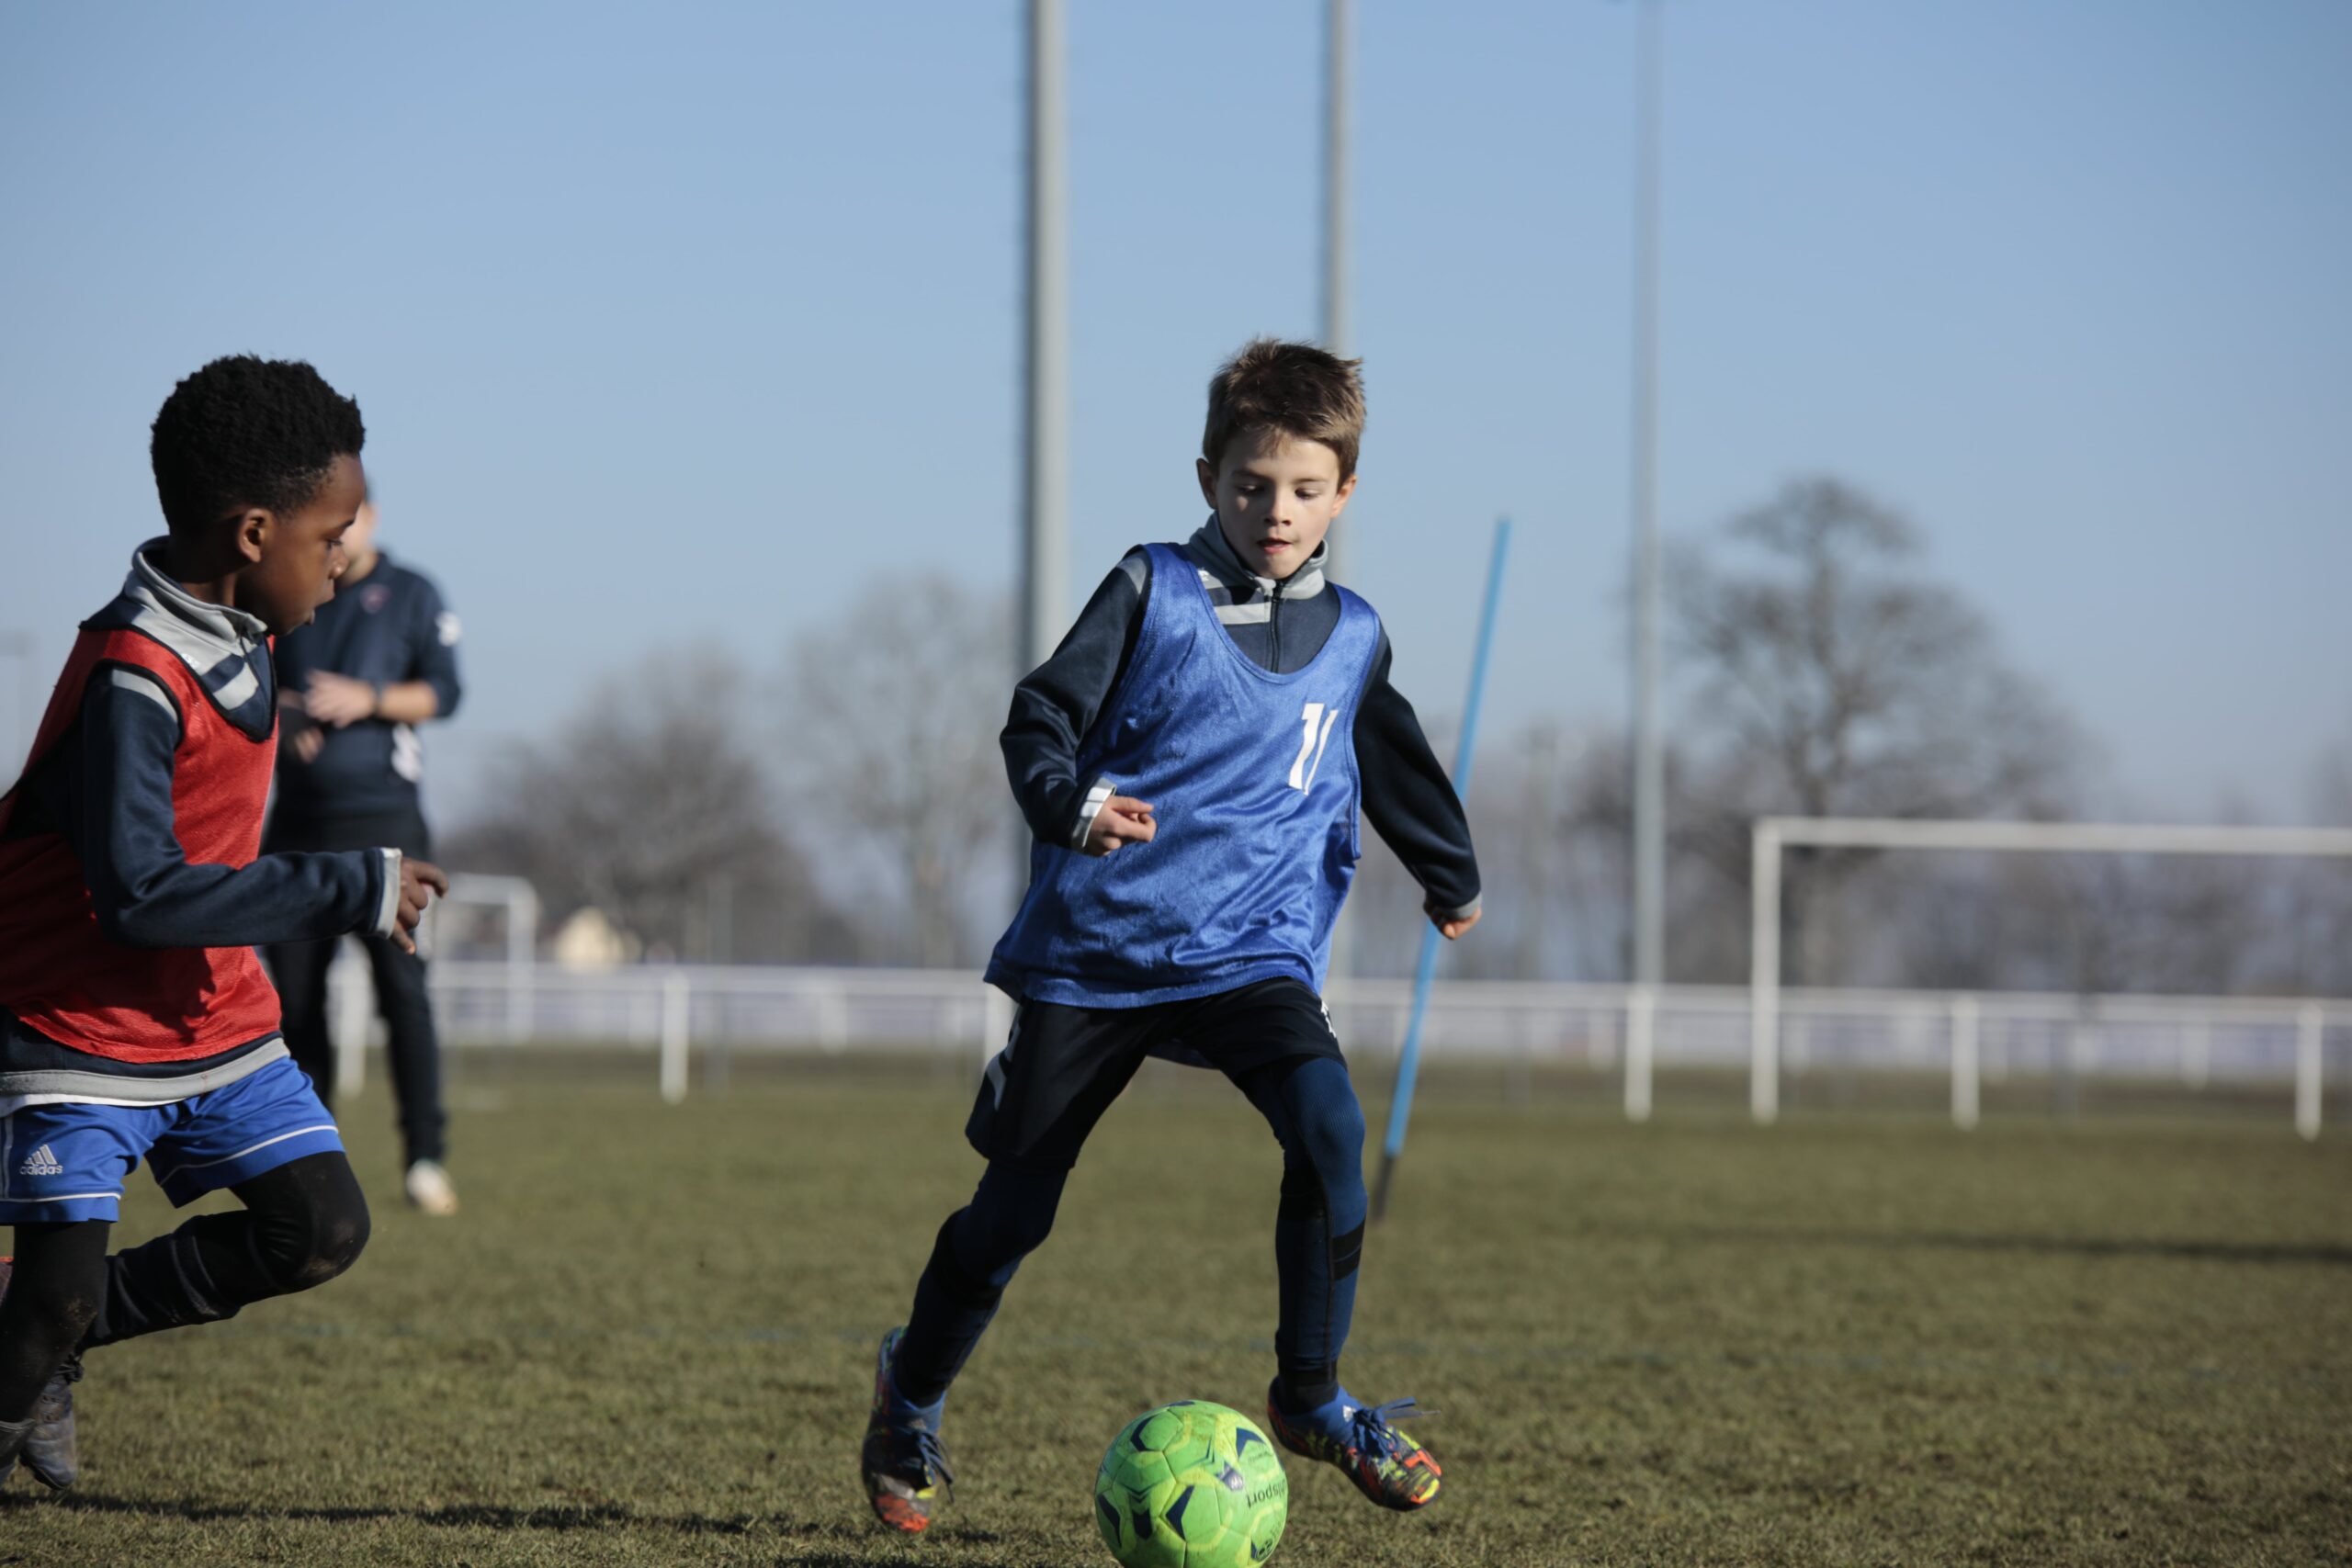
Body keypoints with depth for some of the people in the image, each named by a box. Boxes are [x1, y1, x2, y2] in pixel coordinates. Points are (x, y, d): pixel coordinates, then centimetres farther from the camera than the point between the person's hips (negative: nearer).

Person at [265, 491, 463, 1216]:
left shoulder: (411, 595, 5)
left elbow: (442, 692, -1)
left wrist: (369, 699, -16)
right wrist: (278, 713, -8)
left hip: (382, 814, -4)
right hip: (297, 820, 4)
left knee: (400, 981, -14)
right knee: (295, 987, 2)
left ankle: (425, 1158, -15)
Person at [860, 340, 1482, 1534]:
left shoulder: (1353, 640, 8)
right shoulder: (1154, 594, -4)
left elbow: (1393, 765, 28)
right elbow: (1039, 720, -7)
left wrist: (1448, 876, 41)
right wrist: (1073, 805, -28)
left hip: (1251, 950, 2)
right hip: (1095, 944, -2)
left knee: (1327, 1121, -25)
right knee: (1016, 1201, 4)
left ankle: (1312, 1399, -11)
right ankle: (911, 1392, 31)